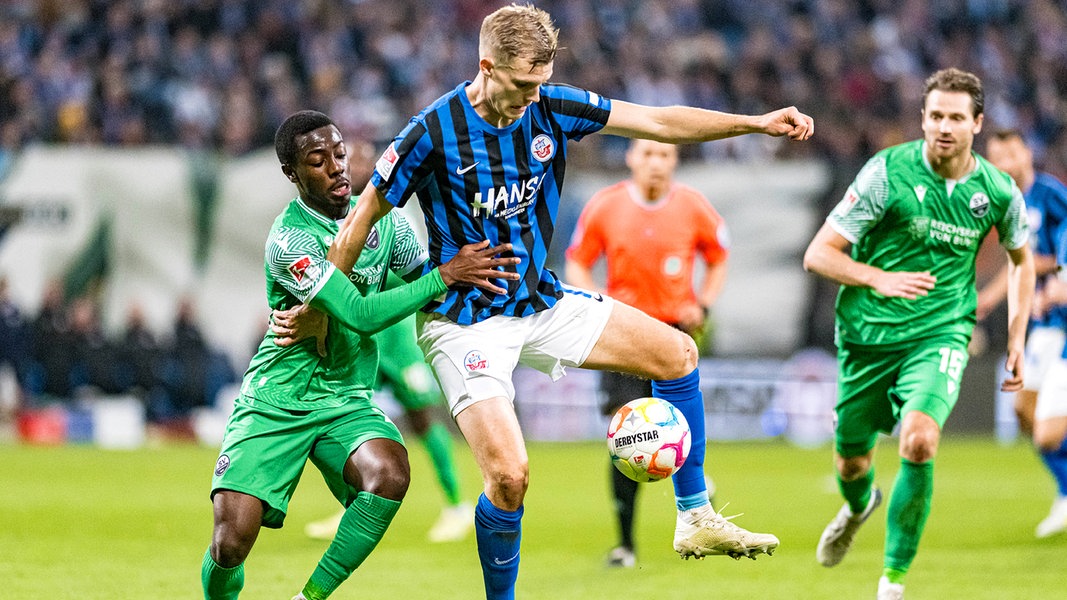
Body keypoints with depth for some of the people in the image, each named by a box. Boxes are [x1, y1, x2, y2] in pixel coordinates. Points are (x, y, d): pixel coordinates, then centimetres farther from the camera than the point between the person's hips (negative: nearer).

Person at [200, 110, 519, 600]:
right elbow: (360, 315, -24)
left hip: (346, 400, 4)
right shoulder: (288, 239, -18)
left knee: (389, 472, -29)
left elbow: (424, 283, 16)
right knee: (232, 539, -19)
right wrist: (445, 275, -24)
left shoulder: (381, 218, 2)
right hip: (275, 400, -4)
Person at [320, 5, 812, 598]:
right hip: (464, 321, -7)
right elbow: (364, 216, -9)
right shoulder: (434, 132, -19)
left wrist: (758, 122, -9)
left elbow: (658, 121, -1)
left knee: (677, 352, 5)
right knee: (509, 475, -21)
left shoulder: (551, 107, -4)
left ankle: (696, 519, 16)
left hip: (541, 301, 7)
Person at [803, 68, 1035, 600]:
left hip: (940, 335, 0)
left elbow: (1021, 258, 19)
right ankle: (859, 506, 54)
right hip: (867, 335, 0)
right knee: (851, 463, 13)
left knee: (919, 440, -26)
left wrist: (1016, 337, 14)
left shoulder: (999, 192, -3)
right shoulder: (887, 172, -12)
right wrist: (878, 279, -25)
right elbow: (818, 254, -9)